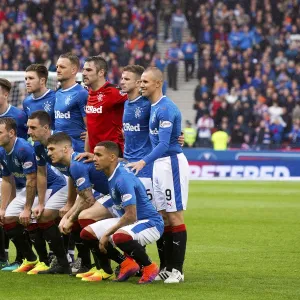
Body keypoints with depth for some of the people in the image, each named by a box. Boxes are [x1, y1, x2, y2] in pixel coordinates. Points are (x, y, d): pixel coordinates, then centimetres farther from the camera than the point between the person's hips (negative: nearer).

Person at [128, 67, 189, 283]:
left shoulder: (165, 108, -17)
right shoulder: (153, 107, 12)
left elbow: (164, 144, -25)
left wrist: (144, 162, -34)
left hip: (171, 163, -10)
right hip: (159, 164, 10)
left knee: (174, 216, -6)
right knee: (162, 217, 10)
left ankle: (177, 270, -3)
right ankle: (167, 267, 14)